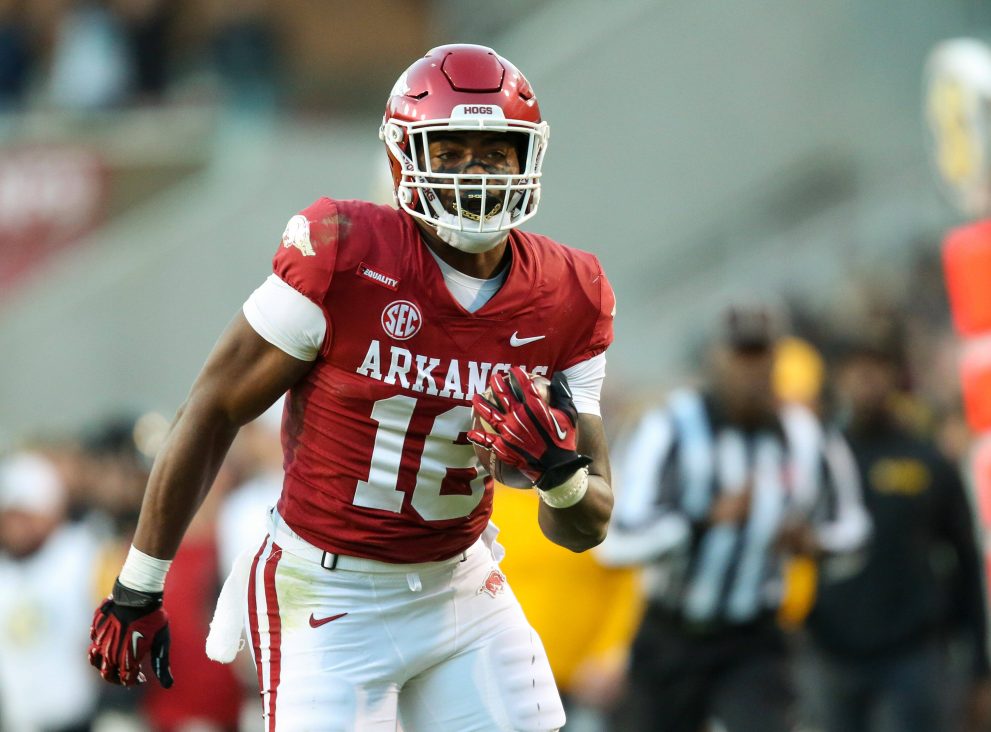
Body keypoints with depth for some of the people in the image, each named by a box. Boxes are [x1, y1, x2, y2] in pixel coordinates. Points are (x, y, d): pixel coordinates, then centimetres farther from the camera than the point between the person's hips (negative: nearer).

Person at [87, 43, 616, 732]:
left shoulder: (568, 303, -4)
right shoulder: (347, 257, -18)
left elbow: (586, 527, 1)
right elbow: (213, 413, -9)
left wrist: (561, 473, -24)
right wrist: (137, 588, -5)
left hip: (460, 588, 5)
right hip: (330, 596, -5)